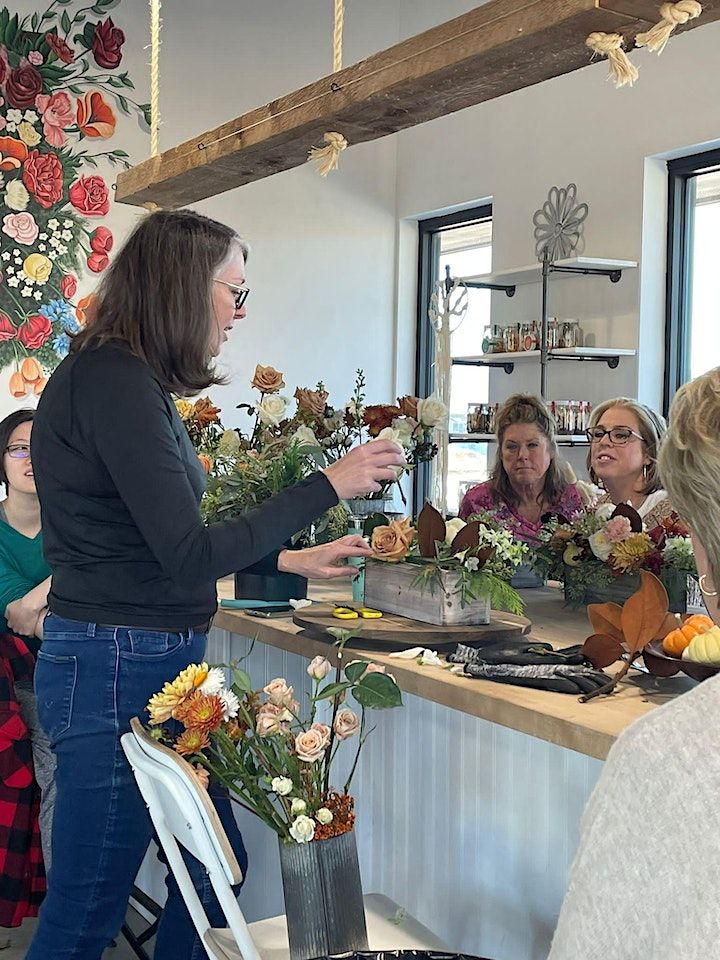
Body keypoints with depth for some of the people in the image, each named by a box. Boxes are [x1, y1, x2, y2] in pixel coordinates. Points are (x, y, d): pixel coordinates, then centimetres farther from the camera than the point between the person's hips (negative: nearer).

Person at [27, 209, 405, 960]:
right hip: (116, 668, -10)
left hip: (161, 661, 10)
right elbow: (189, 554, -22)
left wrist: (292, 560, 19)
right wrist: (328, 485, -16)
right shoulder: (113, 382, -18)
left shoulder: (129, 381, 11)